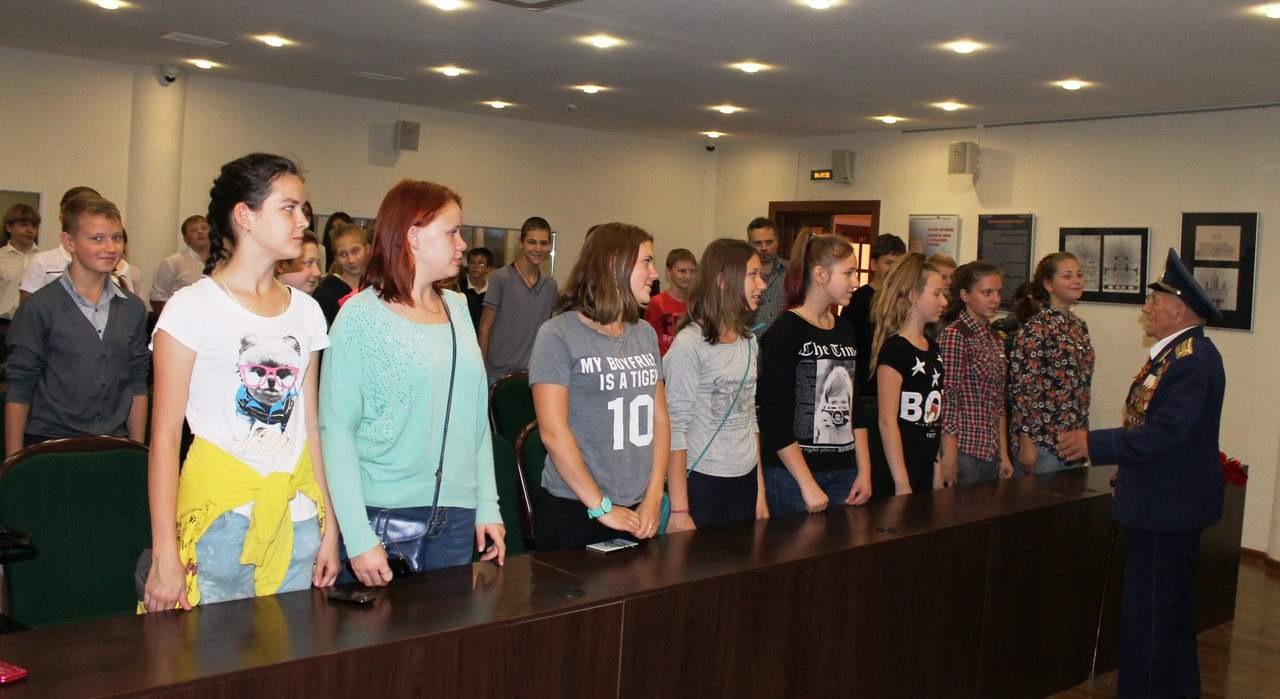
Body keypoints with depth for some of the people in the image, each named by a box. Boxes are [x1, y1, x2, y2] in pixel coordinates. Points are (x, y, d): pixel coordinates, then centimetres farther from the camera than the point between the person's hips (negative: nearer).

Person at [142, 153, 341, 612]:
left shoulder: (306, 311, 11)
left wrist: (329, 528, 9)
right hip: (220, 518, -5)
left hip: (298, 521, 5)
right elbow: (164, 438, -7)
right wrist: (164, 555, -12)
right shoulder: (192, 307, -5)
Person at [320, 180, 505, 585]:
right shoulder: (362, 315, -7)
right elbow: (337, 429, -10)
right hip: (384, 512, -5)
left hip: (457, 516, 5)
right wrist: (358, 537, -17)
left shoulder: (458, 308, 9)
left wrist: (487, 505, 6)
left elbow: (477, 415, 11)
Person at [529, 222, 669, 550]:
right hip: (573, 511, -5)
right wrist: (601, 507, -13)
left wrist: (653, 498, -1)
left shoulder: (646, 335, 10)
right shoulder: (558, 334, -9)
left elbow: (660, 418, 9)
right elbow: (553, 431, -14)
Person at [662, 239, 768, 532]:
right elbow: (675, 428, -14)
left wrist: (760, 492, 13)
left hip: (745, 483, 6)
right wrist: (679, 511, -16)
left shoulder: (749, 341, 9)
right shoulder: (689, 344, -13)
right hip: (701, 484, -6)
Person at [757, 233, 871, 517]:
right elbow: (774, 417, -15)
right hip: (792, 473, -6)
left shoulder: (846, 332, 11)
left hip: (844, 472, 7)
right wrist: (807, 484, -18)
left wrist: (864, 471, 8)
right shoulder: (786, 331, -10)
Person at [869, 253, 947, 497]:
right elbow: (887, 421, -17)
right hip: (893, 475, -8)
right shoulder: (895, 349, -14)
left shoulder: (932, 348, 12)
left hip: (925, 469, 8)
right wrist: (902, 484, -18)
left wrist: (937, 471, 15)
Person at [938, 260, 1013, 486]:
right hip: (964, 450, -8)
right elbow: (947, 400, -15)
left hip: (990, 452, 8)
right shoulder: (954, 335, -11)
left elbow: (998, 403, 16)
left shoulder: (992, 337, 13)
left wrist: (1003, 455, 14)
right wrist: (949, 458, -16)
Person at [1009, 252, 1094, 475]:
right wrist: (1026, 444, -18)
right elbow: (1022, 388, -16)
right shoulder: (1036, 329, -13)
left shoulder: (1079, 326, 11)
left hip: (1075, 439, 8)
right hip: (1041, 442, -8)